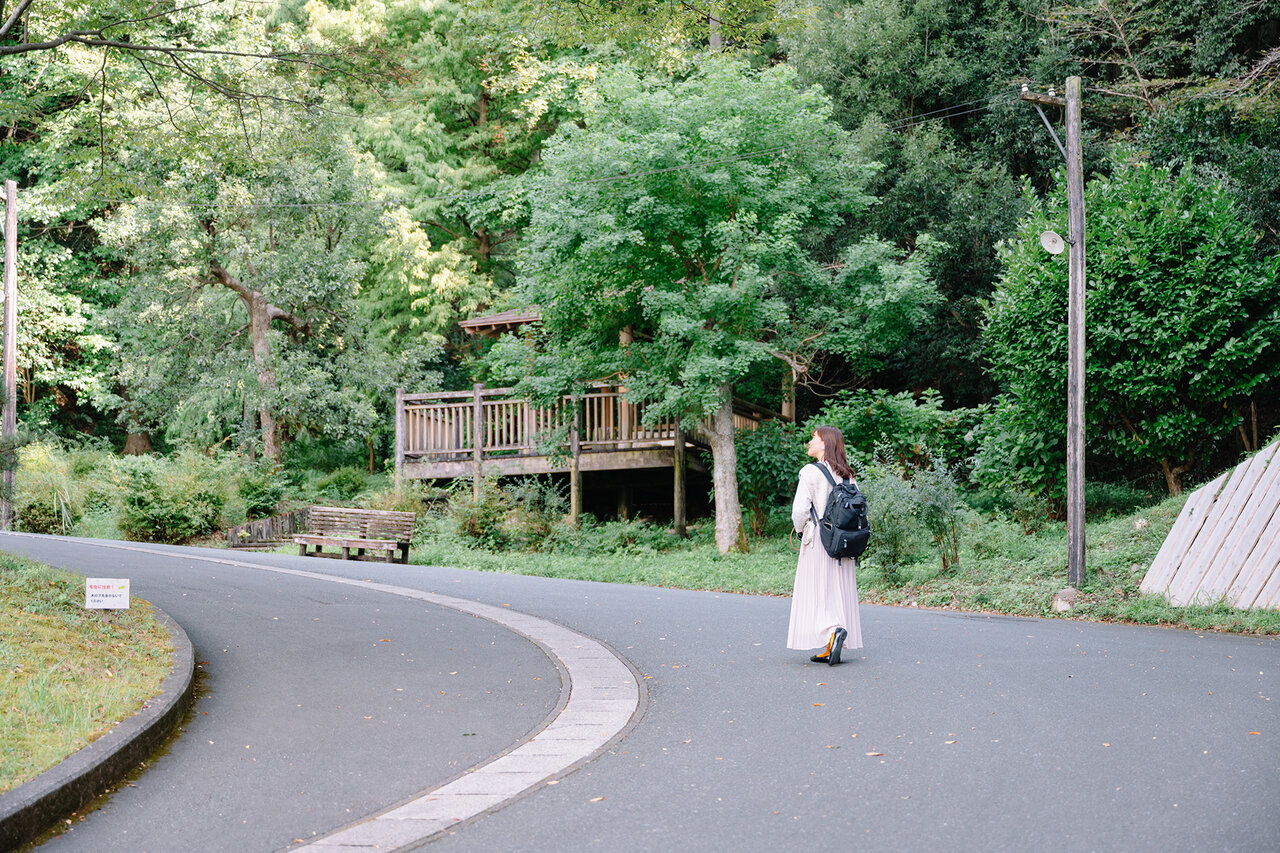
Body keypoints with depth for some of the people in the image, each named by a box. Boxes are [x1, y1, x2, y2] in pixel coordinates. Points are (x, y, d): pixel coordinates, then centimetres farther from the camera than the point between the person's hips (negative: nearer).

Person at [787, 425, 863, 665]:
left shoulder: (810, 472, -11)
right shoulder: (846, 474, 8)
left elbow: (800, 510, -14)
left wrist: (800, 530, 4)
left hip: (818, 540, -6)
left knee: (816, 592, -2)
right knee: (839, 591, 8)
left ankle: (833, 630, -25)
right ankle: (831, 649, 10)